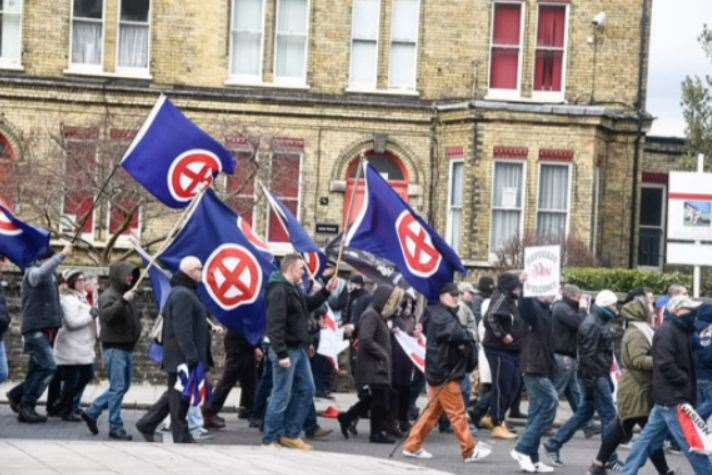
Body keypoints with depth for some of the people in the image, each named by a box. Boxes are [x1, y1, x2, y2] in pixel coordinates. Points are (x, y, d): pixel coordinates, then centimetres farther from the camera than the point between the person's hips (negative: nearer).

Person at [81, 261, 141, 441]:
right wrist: (123, 300, -35)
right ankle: (116, 428, -5)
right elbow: (106, 315, -29)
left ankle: (91, 412, 22)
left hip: (127, 347, 9)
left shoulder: (127, 295, 17)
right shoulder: (108, 295, -10)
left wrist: (136, 332, 14)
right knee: (117, 388, -9)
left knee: (123, 386, 13)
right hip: (114, 347, -9)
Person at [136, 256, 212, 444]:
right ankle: (182, 438, 3)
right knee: (180, 395, -3)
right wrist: (192, 356, -25)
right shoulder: (182, 295, -16)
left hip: (180, 357, 11)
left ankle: (147, 423, 22)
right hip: (182, 357, -11)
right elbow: (183, 330, -23)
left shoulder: (186, 292, 19)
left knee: (175, 393, 17)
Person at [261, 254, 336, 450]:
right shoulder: (279, 291, -16)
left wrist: (326, 290, 19)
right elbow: (275, 324, -23)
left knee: (307, 390, 14)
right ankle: (270, 440, 3)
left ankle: (290, 434, 21)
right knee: (282, 396, -5)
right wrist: (281, 354, -26)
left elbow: (309, 305, 32)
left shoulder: (294, 289, 15)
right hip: (286, 351, -10)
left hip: (299, 350, 10)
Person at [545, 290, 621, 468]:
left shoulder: (601, 323, 16)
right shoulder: (592, 325, -16)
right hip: (595, 377, -10)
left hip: (600, 376, 10)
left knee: (584, 413, 13)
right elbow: (588, 355, -21)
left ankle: (554, 444, 17)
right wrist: (592, 381, -23)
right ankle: (610, 458, 1)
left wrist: (607, 379, 20)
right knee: (609, 415, -5)